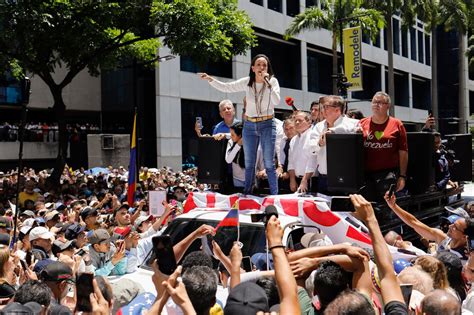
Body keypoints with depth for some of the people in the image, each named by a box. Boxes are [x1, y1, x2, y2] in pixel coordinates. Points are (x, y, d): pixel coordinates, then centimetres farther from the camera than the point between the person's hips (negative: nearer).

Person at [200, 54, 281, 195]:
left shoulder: (273, 81, -4)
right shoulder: (246, 82, 2)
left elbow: (276, 101, -18)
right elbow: (225, 87, 6)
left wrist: (267, 83, -21)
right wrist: (210, 79, -6)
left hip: (267, 125, -3)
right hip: (249, 125, 3)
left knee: (269, 163, -4)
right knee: (249, 164, 10)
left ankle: (274, 196, 4)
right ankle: (247, 195, 20)